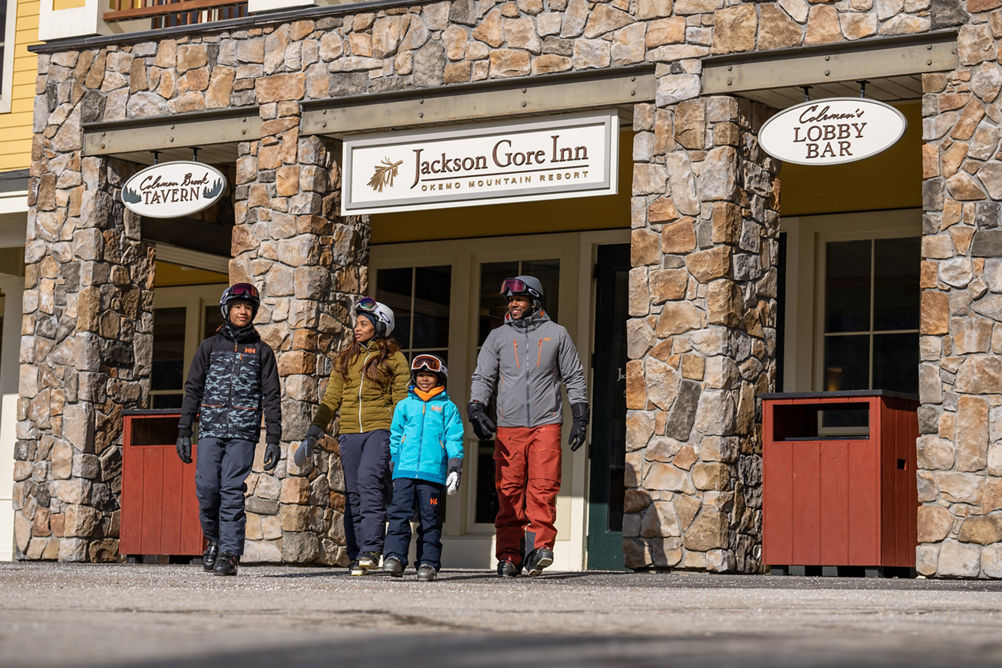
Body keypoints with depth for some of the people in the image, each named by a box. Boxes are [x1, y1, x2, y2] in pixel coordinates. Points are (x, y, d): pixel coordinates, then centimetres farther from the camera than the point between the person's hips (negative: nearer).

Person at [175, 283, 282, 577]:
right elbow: (192, 390, 12)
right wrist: (184, 431, 5)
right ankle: (214, 539, 17)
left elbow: (271, 397, 8)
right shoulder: (210, 346, 13)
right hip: (210, 429, 1)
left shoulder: (261, 351, 11)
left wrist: (273, 439, 0)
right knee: (207, 488, -7)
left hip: (243, 431, -1)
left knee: (233, 492, -9)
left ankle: (230, 554, -7)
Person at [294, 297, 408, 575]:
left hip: (380, 429, -5)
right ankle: (356, 556, 2)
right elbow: (331, 399, 17)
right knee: (353, 493, 0)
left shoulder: (394, 359, 5)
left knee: (369, 481, -23)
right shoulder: (345, 359, 17)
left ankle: (371, 550, -25)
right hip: (350, 431, 5)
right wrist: (313, 434, 11)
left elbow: (402, 402, 3)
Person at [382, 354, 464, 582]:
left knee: (429, 519, 0)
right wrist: (392, 467, 16)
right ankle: (395, 557, -16)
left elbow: (454, 439, 7)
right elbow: (395, 438, 21)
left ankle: (428, 562, 3)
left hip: (433, 472, -2)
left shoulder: (447, 408, 11)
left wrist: (455, 469, -3)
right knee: (399, 514, -10)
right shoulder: (404, 406, 18)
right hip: (405, 470, 2)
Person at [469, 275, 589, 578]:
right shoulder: (498, 337, 13)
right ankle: (510, 554, -1)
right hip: (508, 426, 1)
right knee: (509, 490, -4)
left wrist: (580, 417, 7)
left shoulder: (556, 334, 11)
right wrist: (476, 408, -6)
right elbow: (482, 377, 11)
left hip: (546, 424, -1)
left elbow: (574, 377, 14)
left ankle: (539, 545, -16)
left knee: (543, 487, -14)